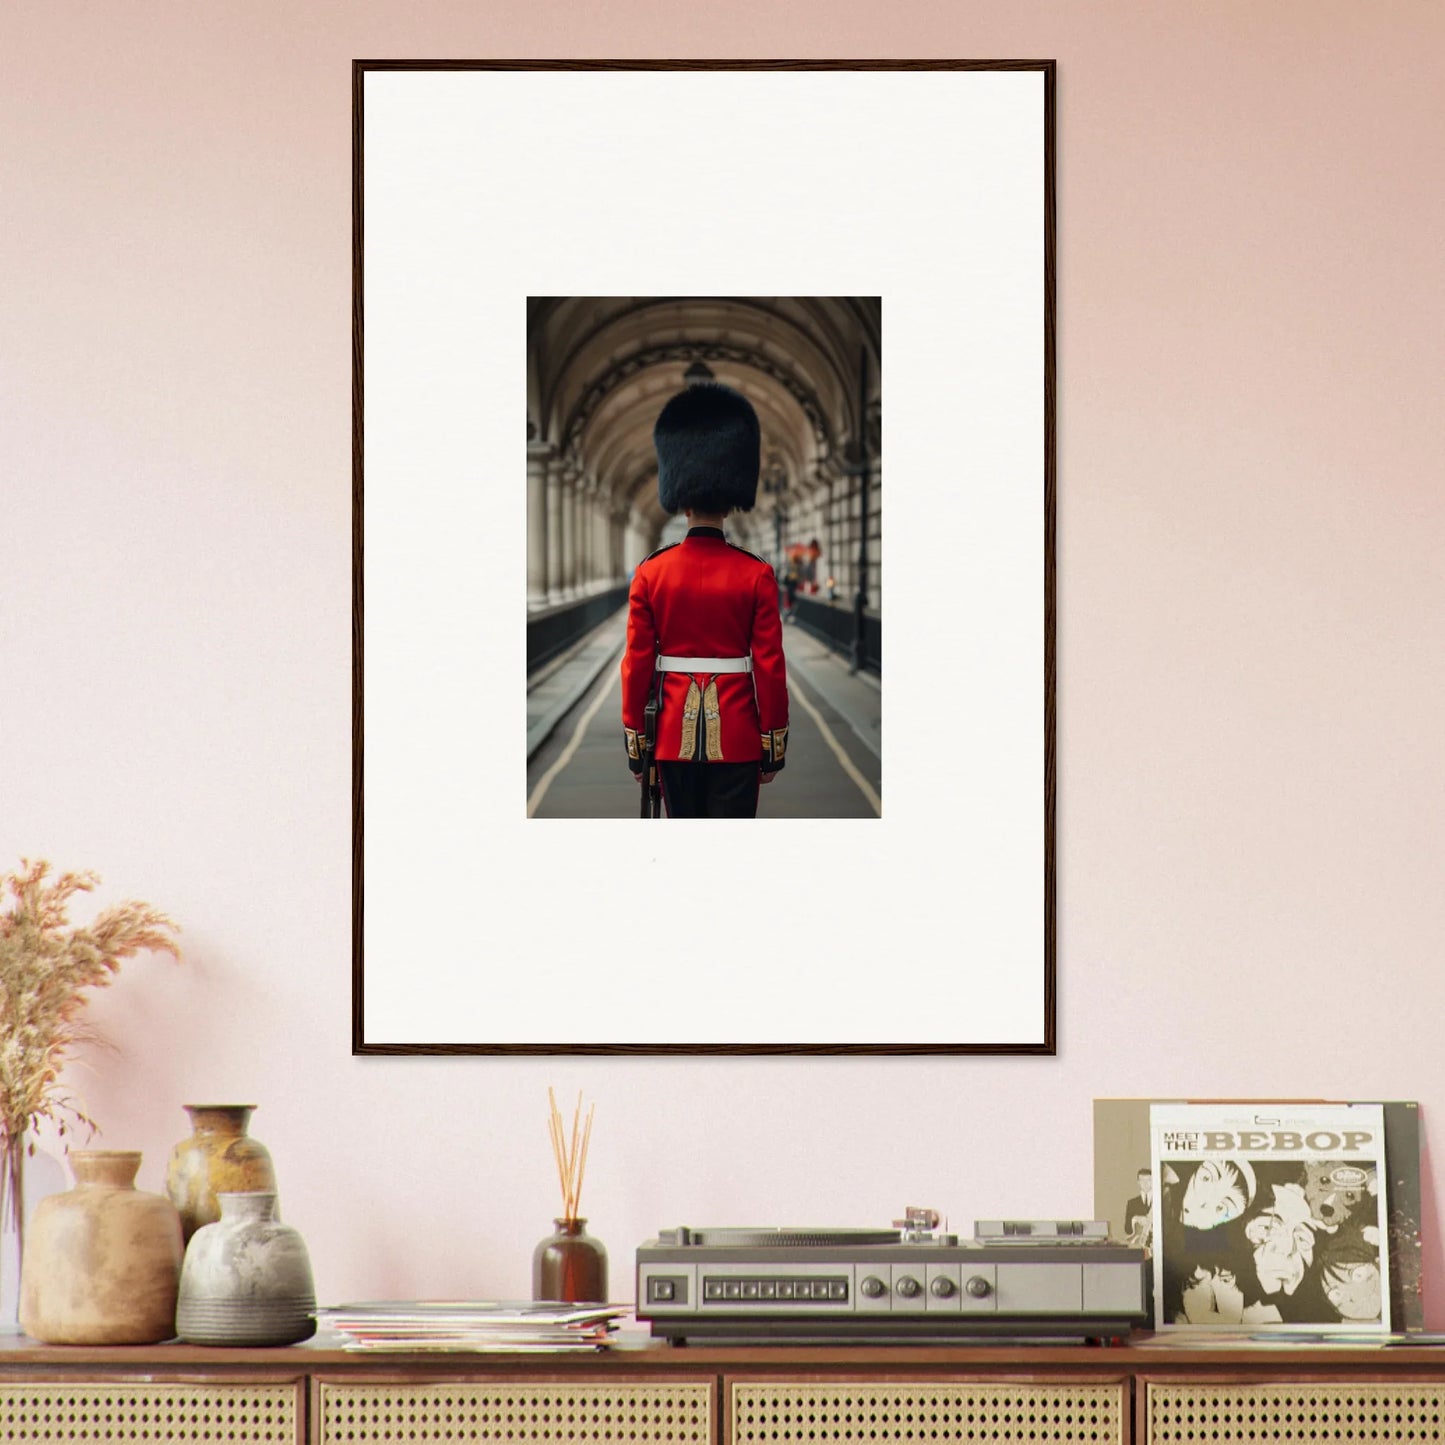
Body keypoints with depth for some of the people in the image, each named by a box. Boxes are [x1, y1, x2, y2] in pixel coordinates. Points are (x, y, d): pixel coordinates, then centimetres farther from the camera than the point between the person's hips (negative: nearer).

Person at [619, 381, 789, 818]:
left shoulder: (651, 574, -2)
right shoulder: (756, 575, -5)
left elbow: (637, 664, 0)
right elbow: (770, 667, -5)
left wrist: (634, 742, 7)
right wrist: (774, 745, 2)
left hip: (675, 734, 2)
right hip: (737, 740, -2)